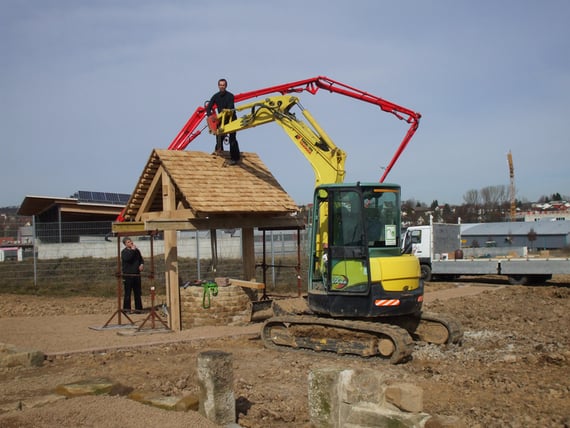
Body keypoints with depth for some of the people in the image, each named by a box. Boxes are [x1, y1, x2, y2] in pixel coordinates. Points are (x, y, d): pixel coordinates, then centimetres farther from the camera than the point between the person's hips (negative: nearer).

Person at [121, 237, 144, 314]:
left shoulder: (136, 250, 13)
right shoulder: (124, 252, -3)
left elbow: (141, 259, 22)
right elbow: (127, 258, -23)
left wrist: (142, 264, 1)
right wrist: (132, 249, -17)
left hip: (136, 275, 5)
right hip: (128, 275, -5)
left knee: (138, 293, 9)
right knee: (128, 293, -4)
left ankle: (138, 308, 16)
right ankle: (127, 308, 3)